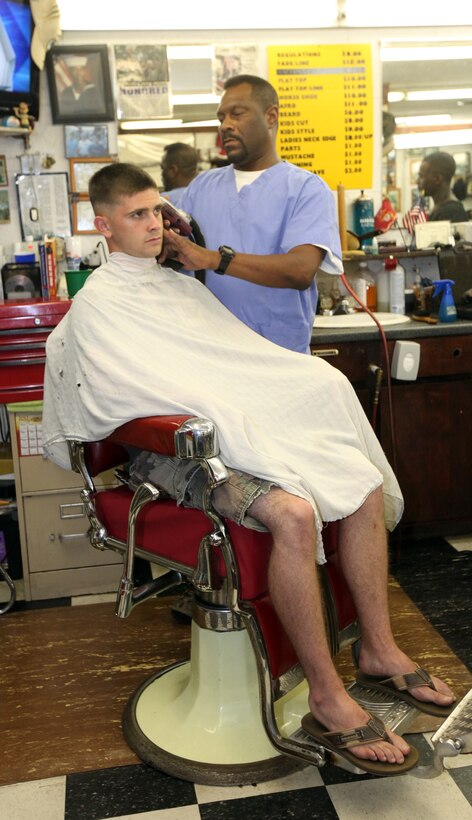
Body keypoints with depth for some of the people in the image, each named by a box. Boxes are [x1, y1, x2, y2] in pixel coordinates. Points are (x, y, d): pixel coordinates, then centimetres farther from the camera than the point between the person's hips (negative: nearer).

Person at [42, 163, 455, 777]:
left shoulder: (181, 284, 19)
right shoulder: (96, 306, -2)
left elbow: (246, 358, 17)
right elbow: (148, 392, -12)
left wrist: (319, 382, 3)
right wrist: (224, 418, -16)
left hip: (236, 429, 8)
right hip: (171, 450, -7)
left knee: (366, 482, -9)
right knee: (293, 511, -32)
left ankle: (379, 651, 3)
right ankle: (327, 699, -17)